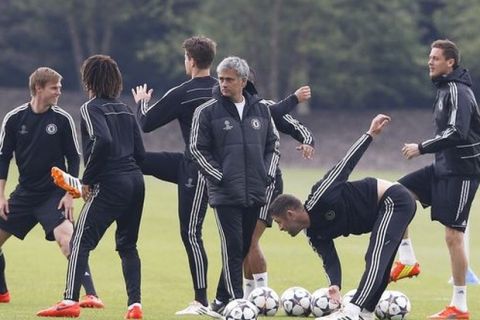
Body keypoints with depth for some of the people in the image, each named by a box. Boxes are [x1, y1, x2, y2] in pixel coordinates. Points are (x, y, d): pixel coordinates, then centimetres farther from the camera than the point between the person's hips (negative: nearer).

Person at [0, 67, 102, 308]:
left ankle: (90, 295, -25)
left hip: (54, 195, -4)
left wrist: (69, 194, -8)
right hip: (25, 193, 4)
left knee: (67, 239, -23)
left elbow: (74, 159, -1)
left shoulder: (63, 119, -7)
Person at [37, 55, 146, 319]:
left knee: (80, 241, -5)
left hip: (110, 185, -7)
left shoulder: (92, 108, -4)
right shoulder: (125, 110, 17)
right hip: (135, 183, 7)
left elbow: (102, 141, -22)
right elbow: (140, 152, 15)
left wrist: (87, 179, -14)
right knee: (127, 244, 15)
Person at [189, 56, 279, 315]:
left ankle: (222, 299, 17)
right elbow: (197, 149, -2)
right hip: (225, 194, -5)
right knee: (233, 248, -11)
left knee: (244, 248, 8)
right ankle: (237, 301, -12)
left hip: (255, 193, 5)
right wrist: (220, 177, -9)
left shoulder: (261, 110, 10)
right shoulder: (207, 111, -3)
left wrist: (268, 174, 5)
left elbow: (272, 145, 19)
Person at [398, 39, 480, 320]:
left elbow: (457, 133, -26)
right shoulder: (445, 89, 13)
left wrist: (422, 148, -20)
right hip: (443, 167, 10)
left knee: (453, 235, -8)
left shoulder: (457, 91, -16)